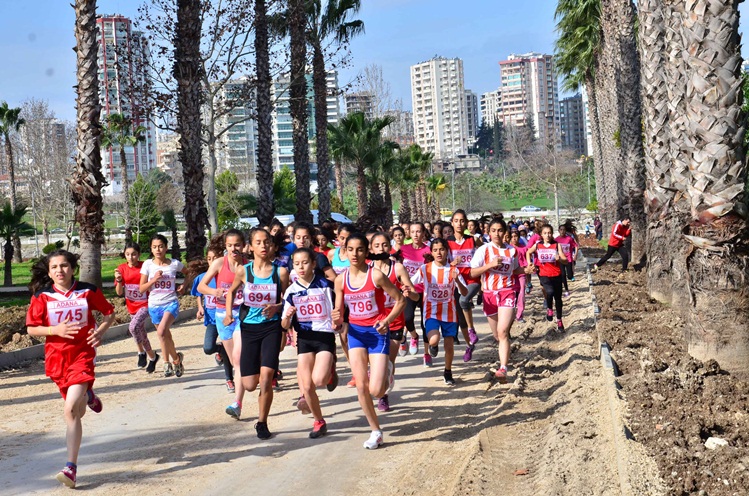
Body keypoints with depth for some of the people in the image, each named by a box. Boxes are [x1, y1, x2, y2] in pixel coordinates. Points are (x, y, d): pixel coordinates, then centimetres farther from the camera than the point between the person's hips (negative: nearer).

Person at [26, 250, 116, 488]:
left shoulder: (88, 291, -5)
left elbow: (110, 312, 8)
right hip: (56, 358, 3)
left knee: (71, 410, -18)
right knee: (78, 413, 18)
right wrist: (56, 330, -18)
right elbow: (31, 329, 0)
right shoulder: (42, 296, -3)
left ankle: (71, 467, -13)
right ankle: (87, 395, 57)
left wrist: (101, 331, -10)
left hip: (82, 354, -3)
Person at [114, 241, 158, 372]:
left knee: (133, 326, -27)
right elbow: (119, 293, -7)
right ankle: (152, 357, 41)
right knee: (141, 332, 18)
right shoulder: (121, 268, -5)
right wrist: (119, 280, -24)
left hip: (145, 304, -5)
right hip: (132, 306, 5)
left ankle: (141, 352, -4)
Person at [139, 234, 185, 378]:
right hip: (154, 305, 3)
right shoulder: (148, 264, -1)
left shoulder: (175, 264, -2)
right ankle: (176, 359, 32)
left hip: (171, 303, -3)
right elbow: (142, 289, -1)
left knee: (162, 331, -25)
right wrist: (154, 279, -14)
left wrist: (183, 287, 4)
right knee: (166, 336, 11)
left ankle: (175, 359, -6)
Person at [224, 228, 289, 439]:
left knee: (266, 377, -13)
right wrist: (228, 313, 2)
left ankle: (262, 423, 7)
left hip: (271, 327, -1)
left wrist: (276, 307, -16)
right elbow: (231, 291, 15)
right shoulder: (243, 271, -4)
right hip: (249, 327, 1)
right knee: (250, 385, 1)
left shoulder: (280, 271, -6)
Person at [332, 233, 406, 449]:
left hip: (377, 332, -4)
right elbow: (339, 314, 5)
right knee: (361, 386, -1)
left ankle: (386, 370, 26)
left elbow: (400, 300, -6)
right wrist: (336, 319, -18)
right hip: (355, 332, 4)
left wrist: (387, 320, -19)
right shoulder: (341, 280, -2)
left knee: (376, 391, -10)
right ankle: (375, 431, 17)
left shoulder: (376, 275, -14)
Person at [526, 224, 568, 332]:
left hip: (556, 275, 1)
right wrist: (529, 264, 6)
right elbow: (528, 252, 19)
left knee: (558, 298, 10)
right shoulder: (537, 245, 0)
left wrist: (559, 258, -29)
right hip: (544, 275, -1)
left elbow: (566, 260, -7)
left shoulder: (557, 245, -4)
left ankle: (559, 321, 29)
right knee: (550, 291, -30)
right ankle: (549, 308, 0)